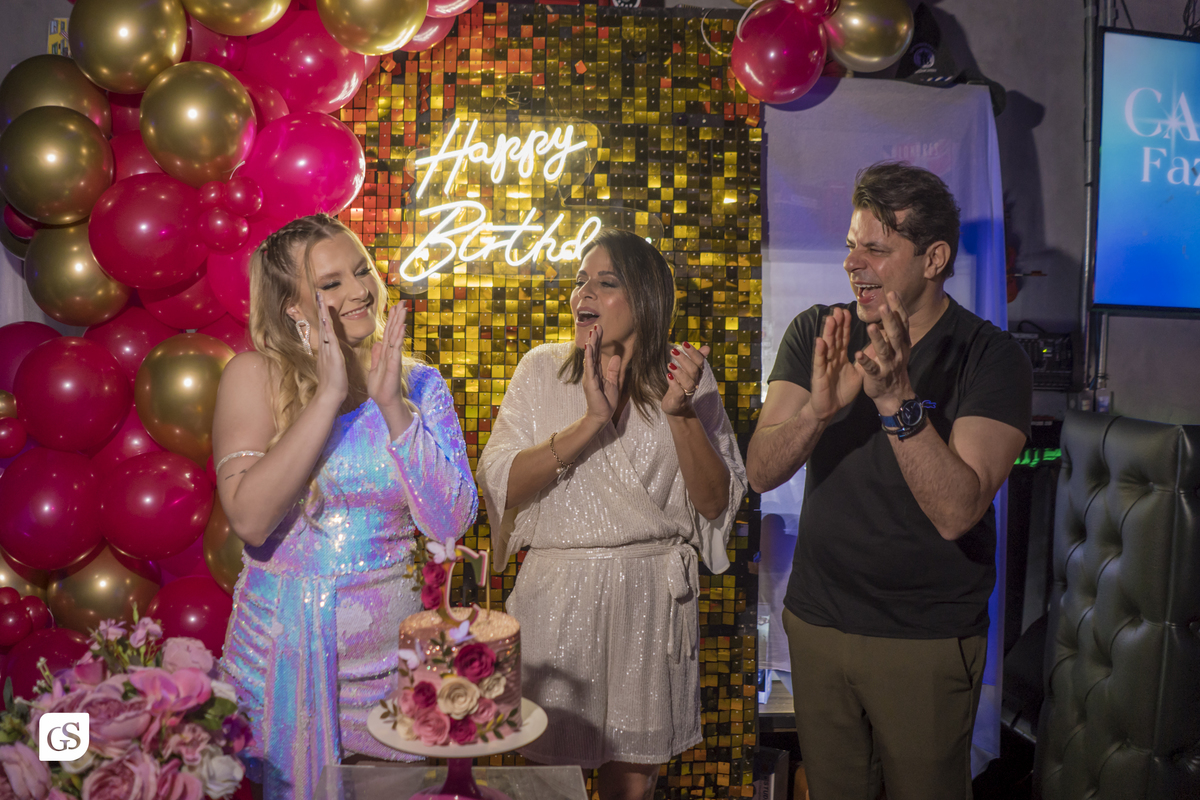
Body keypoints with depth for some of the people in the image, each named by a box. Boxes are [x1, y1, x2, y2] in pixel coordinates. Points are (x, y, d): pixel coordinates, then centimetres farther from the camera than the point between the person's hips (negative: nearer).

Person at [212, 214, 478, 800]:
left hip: (389, 652, 2)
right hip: (282, 652, -2)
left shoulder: (420, 385, 0)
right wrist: (329, 394, -22)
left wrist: (392, 406, -17)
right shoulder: (255, 376, -7)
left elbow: (450, 523, -10)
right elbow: (250, 519, -20)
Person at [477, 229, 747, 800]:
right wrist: (590, 423, -21)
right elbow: (498, 484, -11)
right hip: (555, 597, 0)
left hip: (652, 600, 1)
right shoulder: (543, 370, 0)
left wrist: (680, 412, -18)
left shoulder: (684, 375, 0)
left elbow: (716, 502, -4)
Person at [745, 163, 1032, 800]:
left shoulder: (992, 358, -15)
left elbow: (956, 512, -25)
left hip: (929, 641, -3)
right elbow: (761, 473, -14)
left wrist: (897, 400, -37)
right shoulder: (816, 334, -4)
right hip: (816, 622, 3)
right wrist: (818, 408, -32)